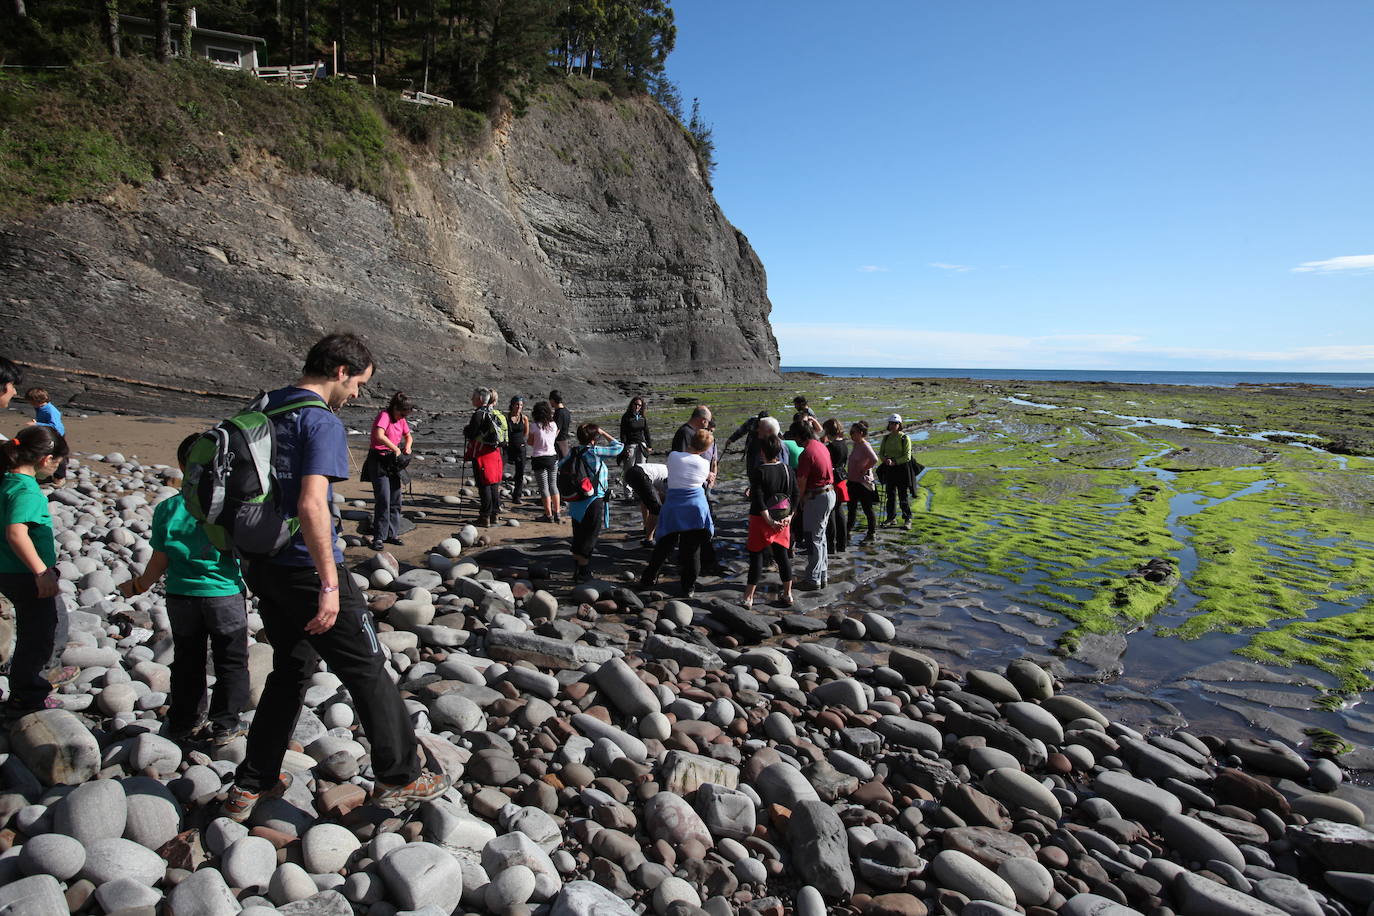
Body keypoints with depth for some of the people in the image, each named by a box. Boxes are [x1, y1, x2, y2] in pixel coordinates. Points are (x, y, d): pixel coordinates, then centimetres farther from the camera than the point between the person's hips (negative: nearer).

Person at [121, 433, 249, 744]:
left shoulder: (167, 508, -5)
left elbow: (159, 562, 1)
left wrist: (139, 586, 17)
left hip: (181, 597, 3)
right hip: (225, 595, -3)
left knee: (186, 661, 20)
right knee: (231, 661, 12)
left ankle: (181, 722, 31)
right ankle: (225, 725, 17)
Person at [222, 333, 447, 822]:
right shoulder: (323, 423, -17)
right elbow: (311, 505, -27)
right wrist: (329, 585, -23)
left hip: (263, 565, 9)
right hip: (306, 569, -8)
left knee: (290, 669, 22)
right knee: (368, 671, 5)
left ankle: (251, 786, 30)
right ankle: (399, 777, 15)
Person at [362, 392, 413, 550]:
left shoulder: (401, 419, 10)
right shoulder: (384, 415, -14)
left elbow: (409, 436, 24)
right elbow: (379, 435, -31)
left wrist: (407, 447, 2)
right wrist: (396, 449, -25)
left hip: (393, 463, 8)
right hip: (379, 461, -8)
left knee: (395, 500, 9)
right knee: (383, 501, -11)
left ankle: (392, 534, 18)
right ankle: (378, 538, -5)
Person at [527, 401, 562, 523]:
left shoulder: (534, 426, -12)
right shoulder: (553, 425, 0)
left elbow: (530, 442, -5)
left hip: (539, 459, -4)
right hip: (552, 457, 4)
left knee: (543, 487, 2)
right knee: (553, 485, 14)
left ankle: (548, 514, 4)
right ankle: (557, 513, 15)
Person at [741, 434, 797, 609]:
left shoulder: (758, 471, -14)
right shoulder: (787, 470, 1)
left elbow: (758, 499, -19)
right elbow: (795, 495, 2)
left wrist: (769, 520, -16)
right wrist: (789, 516, 2)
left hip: (761, 519, -5)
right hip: (783, 521, 5)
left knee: (756, 556, 2)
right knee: (782, 555, 13)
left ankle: (748, 597, 5)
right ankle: (787, 595, 20)